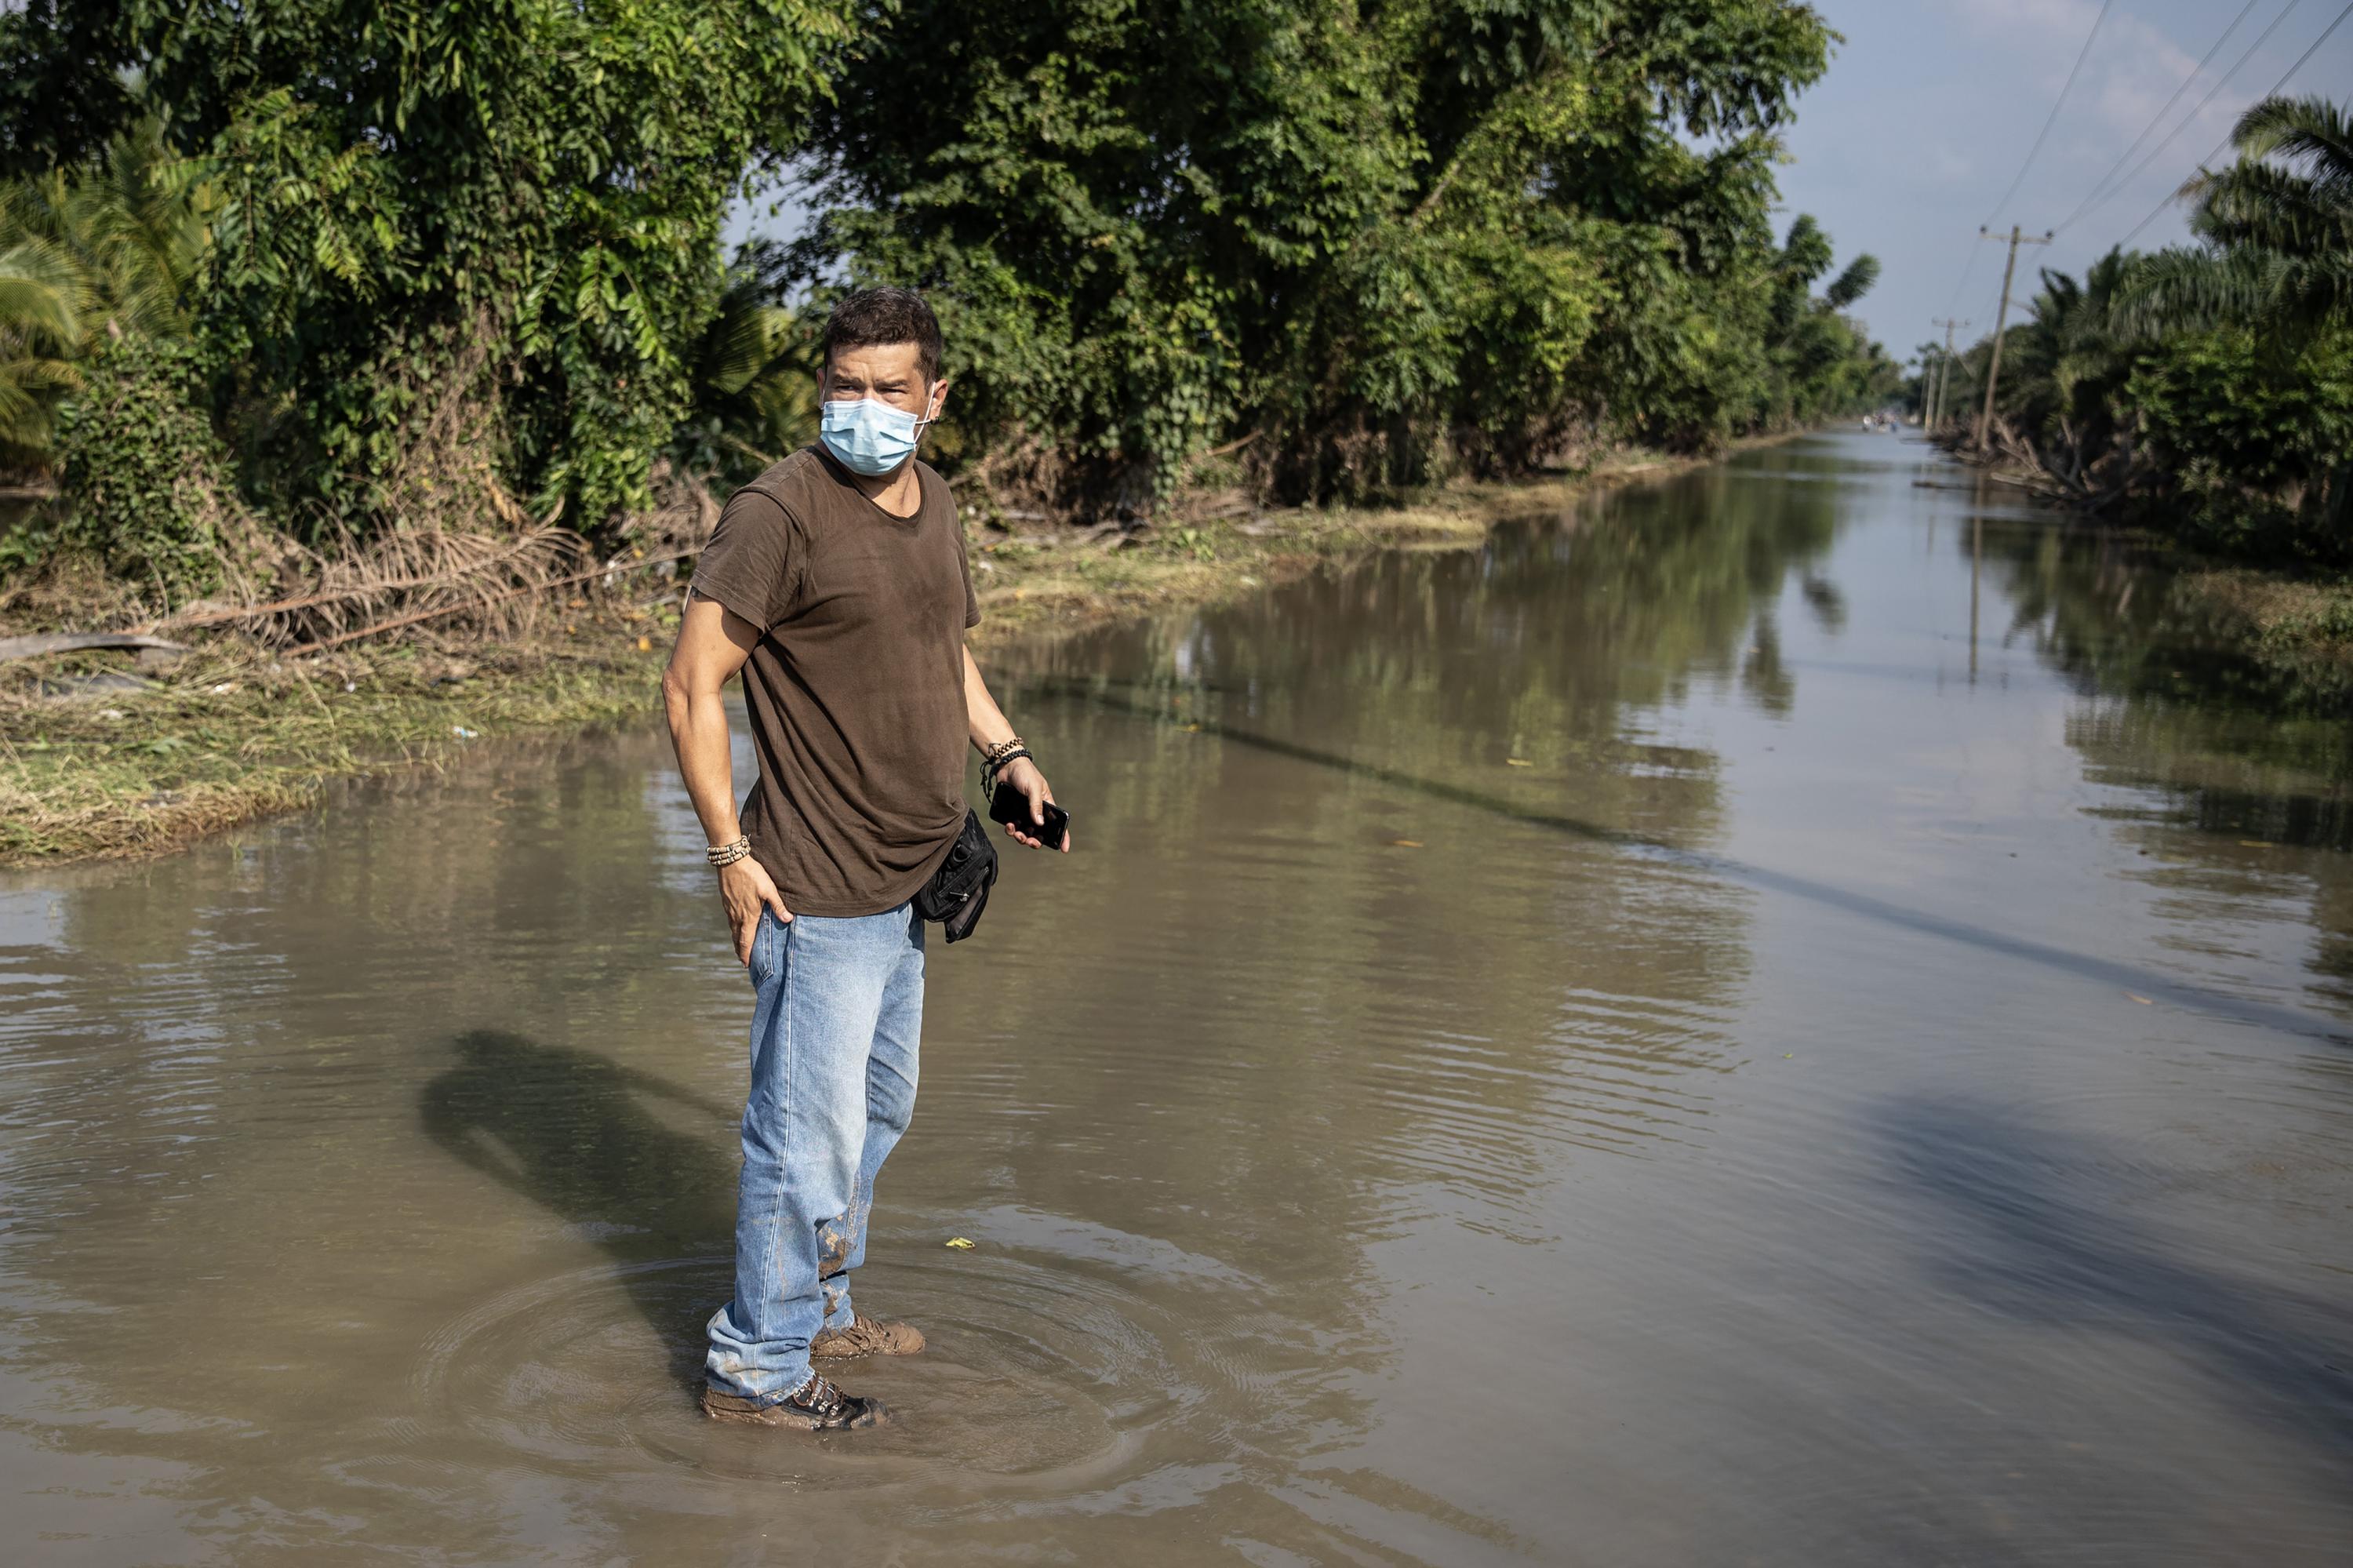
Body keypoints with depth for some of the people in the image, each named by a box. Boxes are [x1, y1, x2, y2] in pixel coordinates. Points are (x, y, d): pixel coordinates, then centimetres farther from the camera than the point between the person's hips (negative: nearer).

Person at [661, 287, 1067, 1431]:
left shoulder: (932, 504, 9)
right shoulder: (779, 512, -16)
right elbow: (691, 685, -18)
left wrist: (1007, 753, 11)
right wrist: (730, 850, -21)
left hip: (907, 880, 9)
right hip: (818, 889, -9)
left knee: (877, 1108, 22)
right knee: (810, 1133, -3)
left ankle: (820, 1305, 40)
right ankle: (757, 1367, 13)